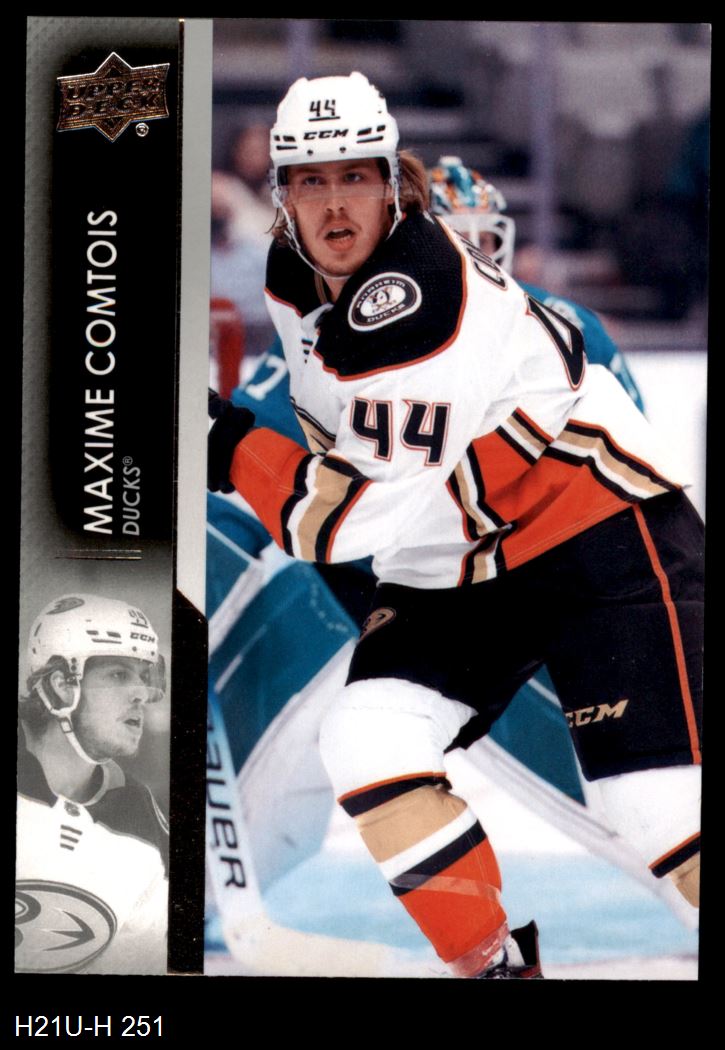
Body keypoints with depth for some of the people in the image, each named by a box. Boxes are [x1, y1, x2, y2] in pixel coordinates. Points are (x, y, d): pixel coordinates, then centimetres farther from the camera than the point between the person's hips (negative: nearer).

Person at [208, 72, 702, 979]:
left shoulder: (418, 306, -28)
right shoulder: (293, 274, 0)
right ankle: (495, 964, 2)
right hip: (453, 569, 8)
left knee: (659, 804, -18)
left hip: (601, 534, -8)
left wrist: (225, 445, -19)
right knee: (364, 750, -11)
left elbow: (348, 520, -26)